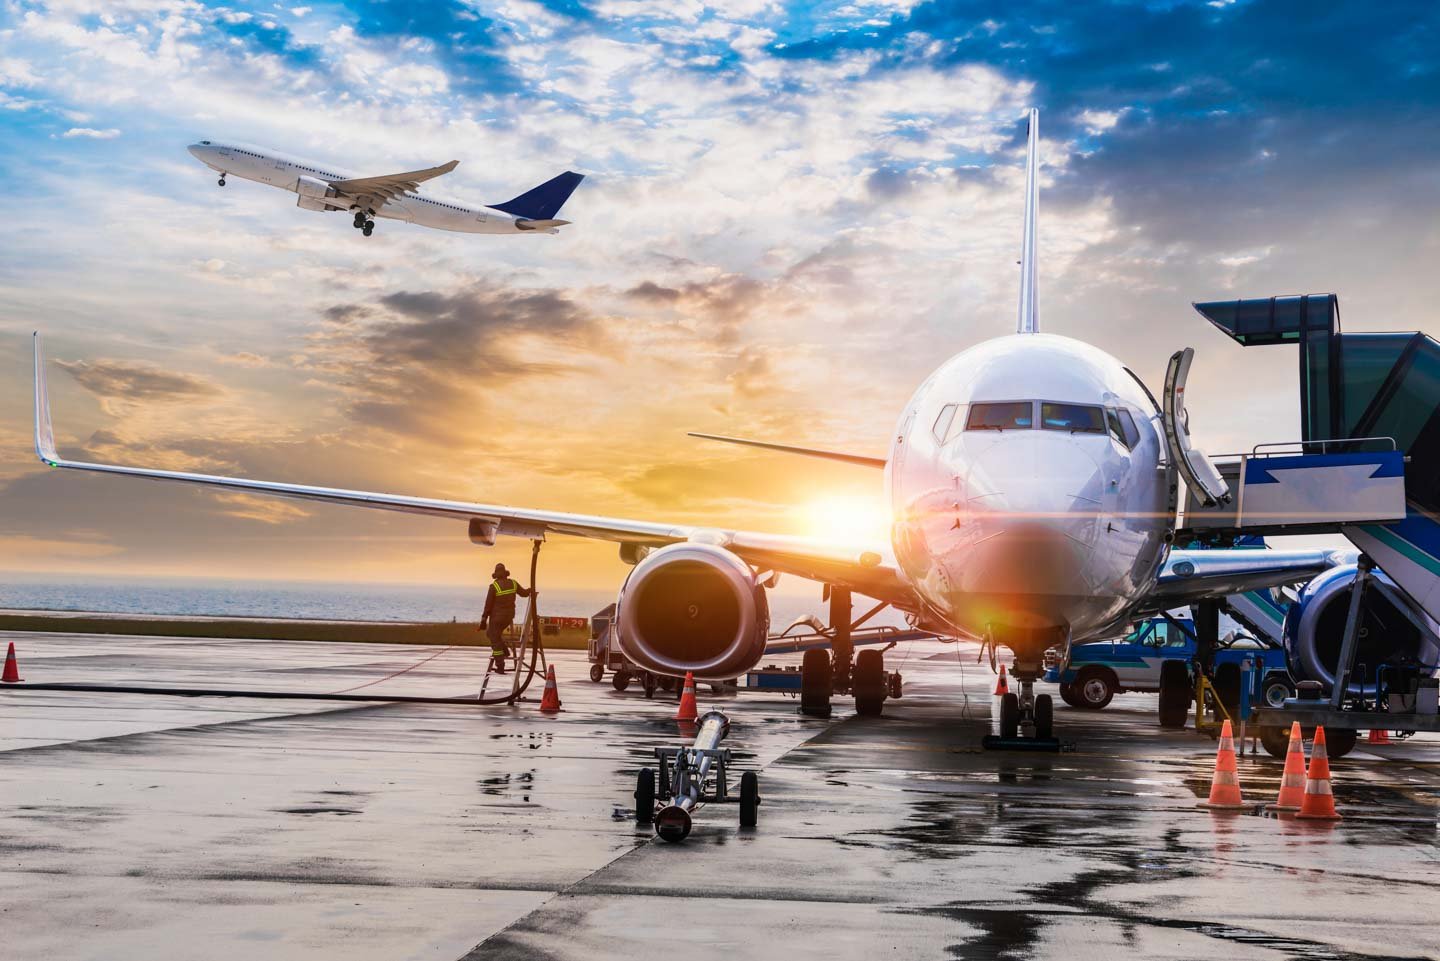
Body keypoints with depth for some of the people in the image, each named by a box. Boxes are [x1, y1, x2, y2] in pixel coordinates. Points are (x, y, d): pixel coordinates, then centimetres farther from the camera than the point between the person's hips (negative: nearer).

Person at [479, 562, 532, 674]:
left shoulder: (494, 586, -17)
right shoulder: (513, 583, -2)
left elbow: (488, 604, -13)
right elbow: (523, 593, 16)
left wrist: (484, 619, -6)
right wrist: (530, 590, 39)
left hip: (497, 617, -6)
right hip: (509, 616, 6)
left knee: (495, 640, 3)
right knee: (490, 633, 27)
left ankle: (500, 667, 2)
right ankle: (504, 651, 16)